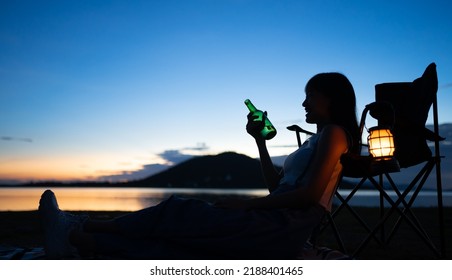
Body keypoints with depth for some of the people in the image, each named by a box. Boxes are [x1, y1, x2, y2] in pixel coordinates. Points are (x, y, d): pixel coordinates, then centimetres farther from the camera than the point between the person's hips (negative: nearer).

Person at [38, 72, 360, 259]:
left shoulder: (333, 132, -2)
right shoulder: (316, 141, 26)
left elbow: (310, 194, -15)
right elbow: (276, 185, 24)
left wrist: (247, 203, -12)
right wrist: (260, 140, 22)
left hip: (283, 228, -8)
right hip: (272, 226, 8)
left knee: (178, 214, -10)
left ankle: (79, 236, -5)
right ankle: (81, 241, -10)